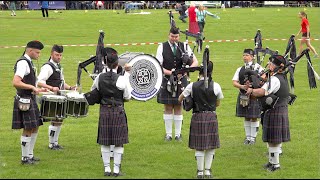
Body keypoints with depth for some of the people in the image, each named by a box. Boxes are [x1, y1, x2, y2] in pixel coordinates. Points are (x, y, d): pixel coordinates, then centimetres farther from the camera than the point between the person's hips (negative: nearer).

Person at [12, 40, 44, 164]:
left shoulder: (28, 62, 14)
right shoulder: (23, 63, -18)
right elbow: (16, 83, -27)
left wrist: (35, 89, 14)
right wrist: (32, 87, -24)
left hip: (30, 99, 10)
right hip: (24, 101, -10)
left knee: (35, 128, 15)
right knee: (28, 130, -4)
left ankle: (30, 155, 24)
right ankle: (25, 158, 4)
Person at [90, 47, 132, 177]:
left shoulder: (99, 77, -3)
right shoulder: (121, 79, -12)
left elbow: (93, 91, 11)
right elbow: (127, 97, -2)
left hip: (104, 111, 3)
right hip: (118, 111, -3)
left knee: (105, 142, 9)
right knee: (119, 142, 4)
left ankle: (107, 169, 11)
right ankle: (116, 169, 4)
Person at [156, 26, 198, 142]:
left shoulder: (184, 47, 3)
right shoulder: (162, 47, -1)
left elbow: (195, 62, -1)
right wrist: (170, 72, -21)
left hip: (181, 81, 1)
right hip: (167, 81, -1)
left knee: (178, 108, 6)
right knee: (168, 108, 4)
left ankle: (178, 134, 11)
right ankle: (168, 134, 11)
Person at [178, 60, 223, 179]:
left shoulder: (192, 86, -5)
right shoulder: (215, 86, -5)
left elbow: (180, 99, 6)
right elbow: (218, 103, 8)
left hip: (197, 117, 0)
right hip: (211, 116, 0)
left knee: (199, 146, 6)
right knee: (211, 145, 12)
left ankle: (200, 172, 10)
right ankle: (208, 170, 12)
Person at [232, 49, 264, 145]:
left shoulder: (258, 67, -1)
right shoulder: (240, 69, 11)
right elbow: (234, 82, 5)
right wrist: (242, 86, -15)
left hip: (254, 96, -4)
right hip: (243, 96, 4)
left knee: (254, 118, 1)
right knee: (246, 118, 10)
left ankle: (253, 137, 10)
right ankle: (248, 137, 19)